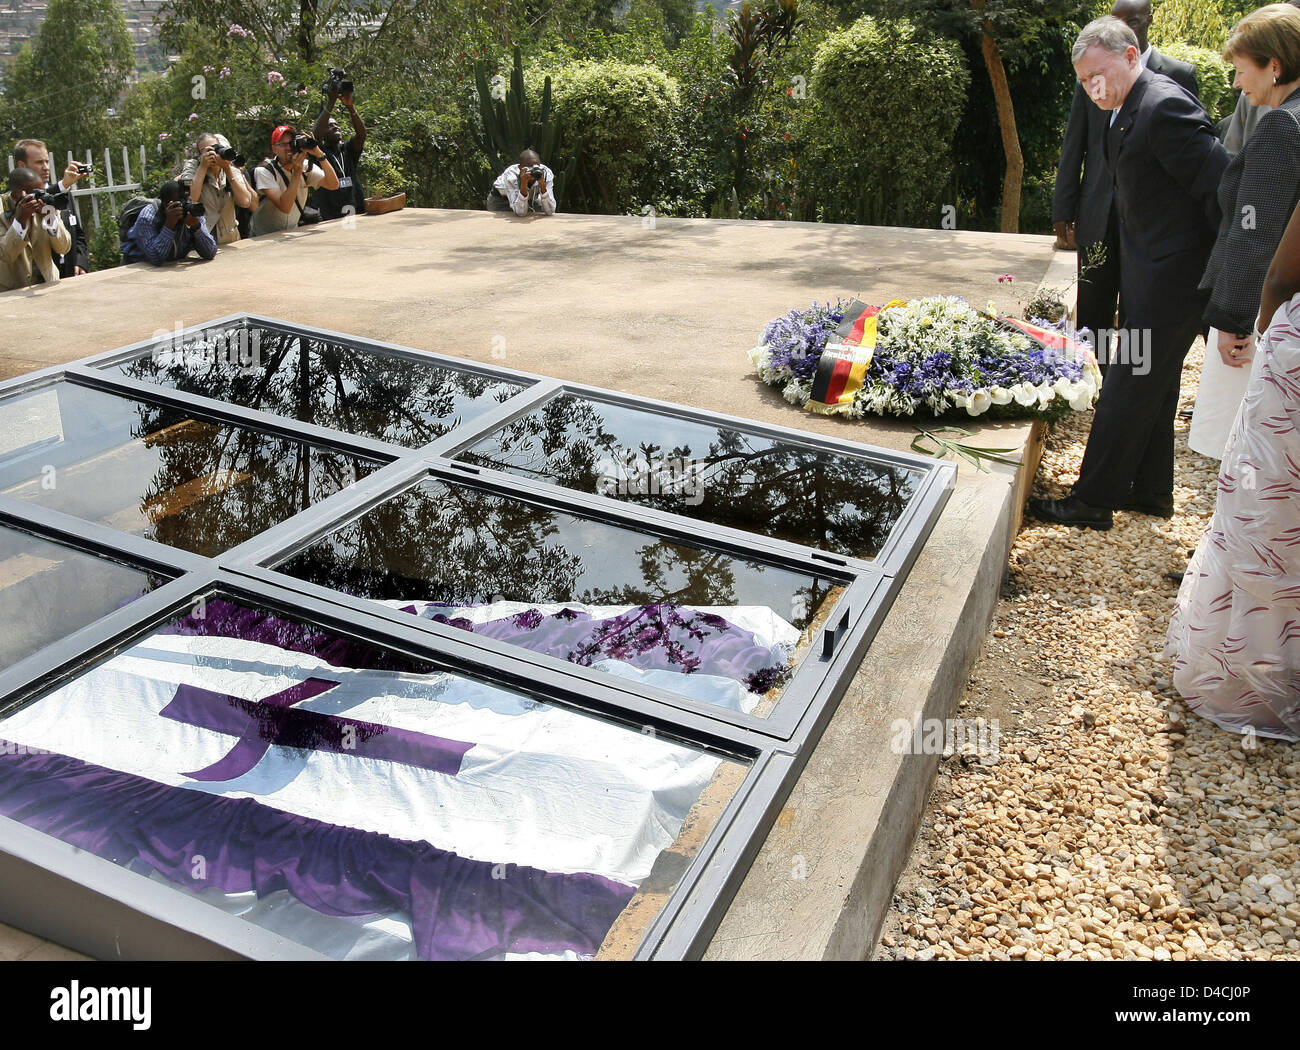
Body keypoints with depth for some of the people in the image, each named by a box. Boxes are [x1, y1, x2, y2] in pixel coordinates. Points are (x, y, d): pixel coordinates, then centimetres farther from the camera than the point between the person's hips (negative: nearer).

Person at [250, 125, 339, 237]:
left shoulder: (306, 166, -3)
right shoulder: (264, 170, -15)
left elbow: (334, 185, -15)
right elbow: (285, 207, -27)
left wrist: (319, 154, -23)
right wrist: (297, 172, -26)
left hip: (292, 234, 4)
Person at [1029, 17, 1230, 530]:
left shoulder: (1165, 106, -20)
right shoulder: (1129, 108, 10)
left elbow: (1220, 188, -20)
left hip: (1171, 274, -10)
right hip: (1148, 271, 10)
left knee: (1130, 387, -4)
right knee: (1152, 384, 17)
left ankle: (1094, 501, 6)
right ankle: (1151, 491, 31)